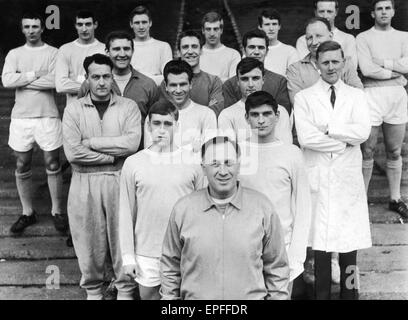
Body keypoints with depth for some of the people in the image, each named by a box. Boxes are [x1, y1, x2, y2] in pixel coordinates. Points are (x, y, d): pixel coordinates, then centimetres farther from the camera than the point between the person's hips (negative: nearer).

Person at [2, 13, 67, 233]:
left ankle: (57, 211, 16)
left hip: (47, 116, -2)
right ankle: (27, 213, 21)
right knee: (22, 168, 8)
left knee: (53, 166, 3)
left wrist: (22, 80, -8)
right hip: (21, 117, 3)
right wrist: (35, 74, -10)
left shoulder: (53, 53, 1)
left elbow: (54, 81, -15)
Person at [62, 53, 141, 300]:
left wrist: (91, 143, -12)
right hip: (85, 183, 1)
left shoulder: (128, 107, 1)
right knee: (89, 238, 10)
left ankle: (126, 289, 27)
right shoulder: (74, 110, 2)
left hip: (120, 180, -1)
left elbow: (132, 143, -15)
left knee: (123, 235, 7)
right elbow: (73, 152, -11)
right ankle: (93, 289, 32)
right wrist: (114, 155, -10)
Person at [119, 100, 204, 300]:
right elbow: (126, 214, 1)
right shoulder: (133, 163, -2)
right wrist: (128, 256, 0)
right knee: (148, 295, 13)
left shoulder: (192, 163, -2)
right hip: (147, 254, 1)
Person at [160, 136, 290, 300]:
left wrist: (278, 296, -2)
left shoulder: (262, 207, -5)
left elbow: (277, 267, 1)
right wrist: (169, 296, 3)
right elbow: (170, 265, 5)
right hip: (195, 296, 1)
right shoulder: (182, 209, -4)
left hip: (253, 296, 0)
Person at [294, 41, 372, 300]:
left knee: (350, 238, 4)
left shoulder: (356, 96, 9)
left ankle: (350, 291, 19)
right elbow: (305, 137, -10)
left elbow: (363, 132, -7)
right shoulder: (304, 98, 4)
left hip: (349, 177, 1)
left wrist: (327, 128, -10)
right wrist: (344, 142, -8)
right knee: (320, 240, 1)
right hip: (318, 177, -1)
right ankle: (322, 292, 15)